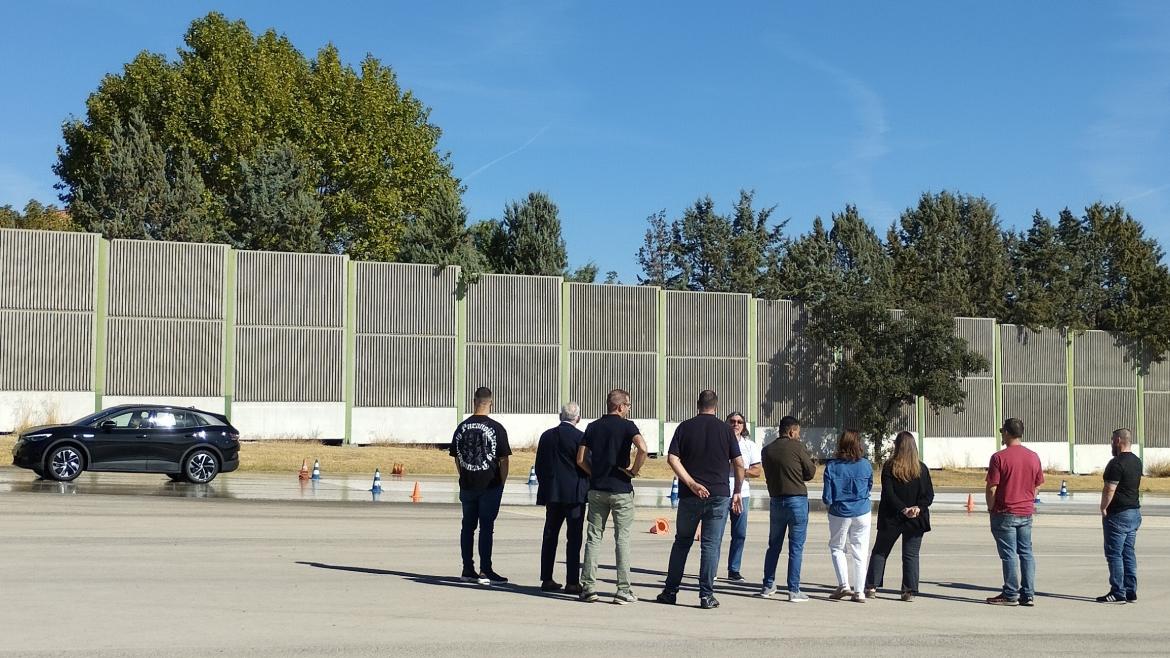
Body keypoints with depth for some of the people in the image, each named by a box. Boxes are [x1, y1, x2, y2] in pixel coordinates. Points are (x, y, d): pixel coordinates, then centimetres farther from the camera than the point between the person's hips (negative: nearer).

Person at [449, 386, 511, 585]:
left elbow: (456, 457, 10)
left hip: (467, 485, 4)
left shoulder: (462, 427, 4)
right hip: (490, 485, -4)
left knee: (468, 526, 11)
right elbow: (503, 460, -8)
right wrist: (502, 483, 3)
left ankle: (468, 570, 15)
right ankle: (485, 571, -2)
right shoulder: (496, 428, -9)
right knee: (486, 527, -2)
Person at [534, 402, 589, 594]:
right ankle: (572, 582, -3)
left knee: (550, 537, 12)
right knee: (573, 538, -1)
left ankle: (547, 579, 14)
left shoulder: (547, 436, 5)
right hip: (574, 494, -5)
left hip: (551, 493, 5)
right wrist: (586, 488, 7)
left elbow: (539, 465, 9)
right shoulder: (580, 437, -10)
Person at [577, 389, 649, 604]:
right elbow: (642, 448, -23)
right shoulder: (627, 425, -5)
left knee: (593, 537, 8)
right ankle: (623, 590, 0)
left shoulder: (592, 427, 8)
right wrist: (634, 470, -9)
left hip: (597, 489, 4)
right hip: (621, 489, -3)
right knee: (622, 538, 1)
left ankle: (589, 587, 4)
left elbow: (580, 460, 5)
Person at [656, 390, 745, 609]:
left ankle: (670, 591, 15)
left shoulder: (685, 427, 4)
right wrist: (737, 492, 10)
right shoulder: (725, 429, 2)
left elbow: (672, 458, -7)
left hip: (689, 495, 1)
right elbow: (739, 464, 0)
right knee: (711, 545, 1)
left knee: (682, 542, 13)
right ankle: (706, 595, -2)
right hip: (719, 494, -1)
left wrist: (691, 483, -11)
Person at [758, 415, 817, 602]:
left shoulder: (766, 450, 5)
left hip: (776, 500, 5)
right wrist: (810, 460, 17)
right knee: (796, 547, 0)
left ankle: (768, 586, 18)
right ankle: (794, 590, -1)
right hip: (797, 500, -5)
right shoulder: (798, 447, -9)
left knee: (774, 545, 15)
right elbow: (811, 473, -2)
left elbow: (768, 474, 9)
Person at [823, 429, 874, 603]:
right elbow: (869, 487, 9)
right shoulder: (865, 465, -8)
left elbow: (827, 498, -11)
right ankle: (859, 592, 10)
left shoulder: (832, 466, -13)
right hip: (862, 512, 1)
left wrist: (827, 502, 10)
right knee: (859, 551, 9)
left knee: (836, 547, 16)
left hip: (840, 513, -1)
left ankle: (843, 585, 1)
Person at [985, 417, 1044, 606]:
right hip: (1026, 513, 5)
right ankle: (1028, 595, 10)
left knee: (1009, 554, -1)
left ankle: (1010, 595, 3)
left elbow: (992, 488, -13)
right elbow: (1038, 486, 10)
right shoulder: (1033, 457, 5)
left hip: (1005, 514, -5)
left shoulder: (999, 457, -13)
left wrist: (990, 508, 1)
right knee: (1026, 552, 10)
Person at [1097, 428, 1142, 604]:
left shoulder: (1116, 463, -18)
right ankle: (1131, 592, 13)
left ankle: (1118, 593, -3)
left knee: (1114, 554, -3)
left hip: (1118, 515, -9)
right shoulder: (1137, 462, 12)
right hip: (1135, 512, 9)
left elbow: (1109, 490, -20)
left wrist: (1103, 509, -8)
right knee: (1128, 553, 12)